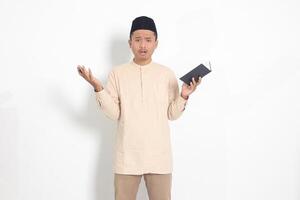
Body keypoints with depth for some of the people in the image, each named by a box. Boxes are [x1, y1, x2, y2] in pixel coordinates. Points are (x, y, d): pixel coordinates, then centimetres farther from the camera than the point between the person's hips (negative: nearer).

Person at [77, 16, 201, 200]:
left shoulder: (167, 74, 2)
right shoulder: (117, 73, 2)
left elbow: (172, 114, 3)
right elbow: (114, 113, -3)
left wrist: (184, 96, -14)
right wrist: (98, 88, -14)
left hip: (159, 155, 0)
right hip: (127, 155, 0)